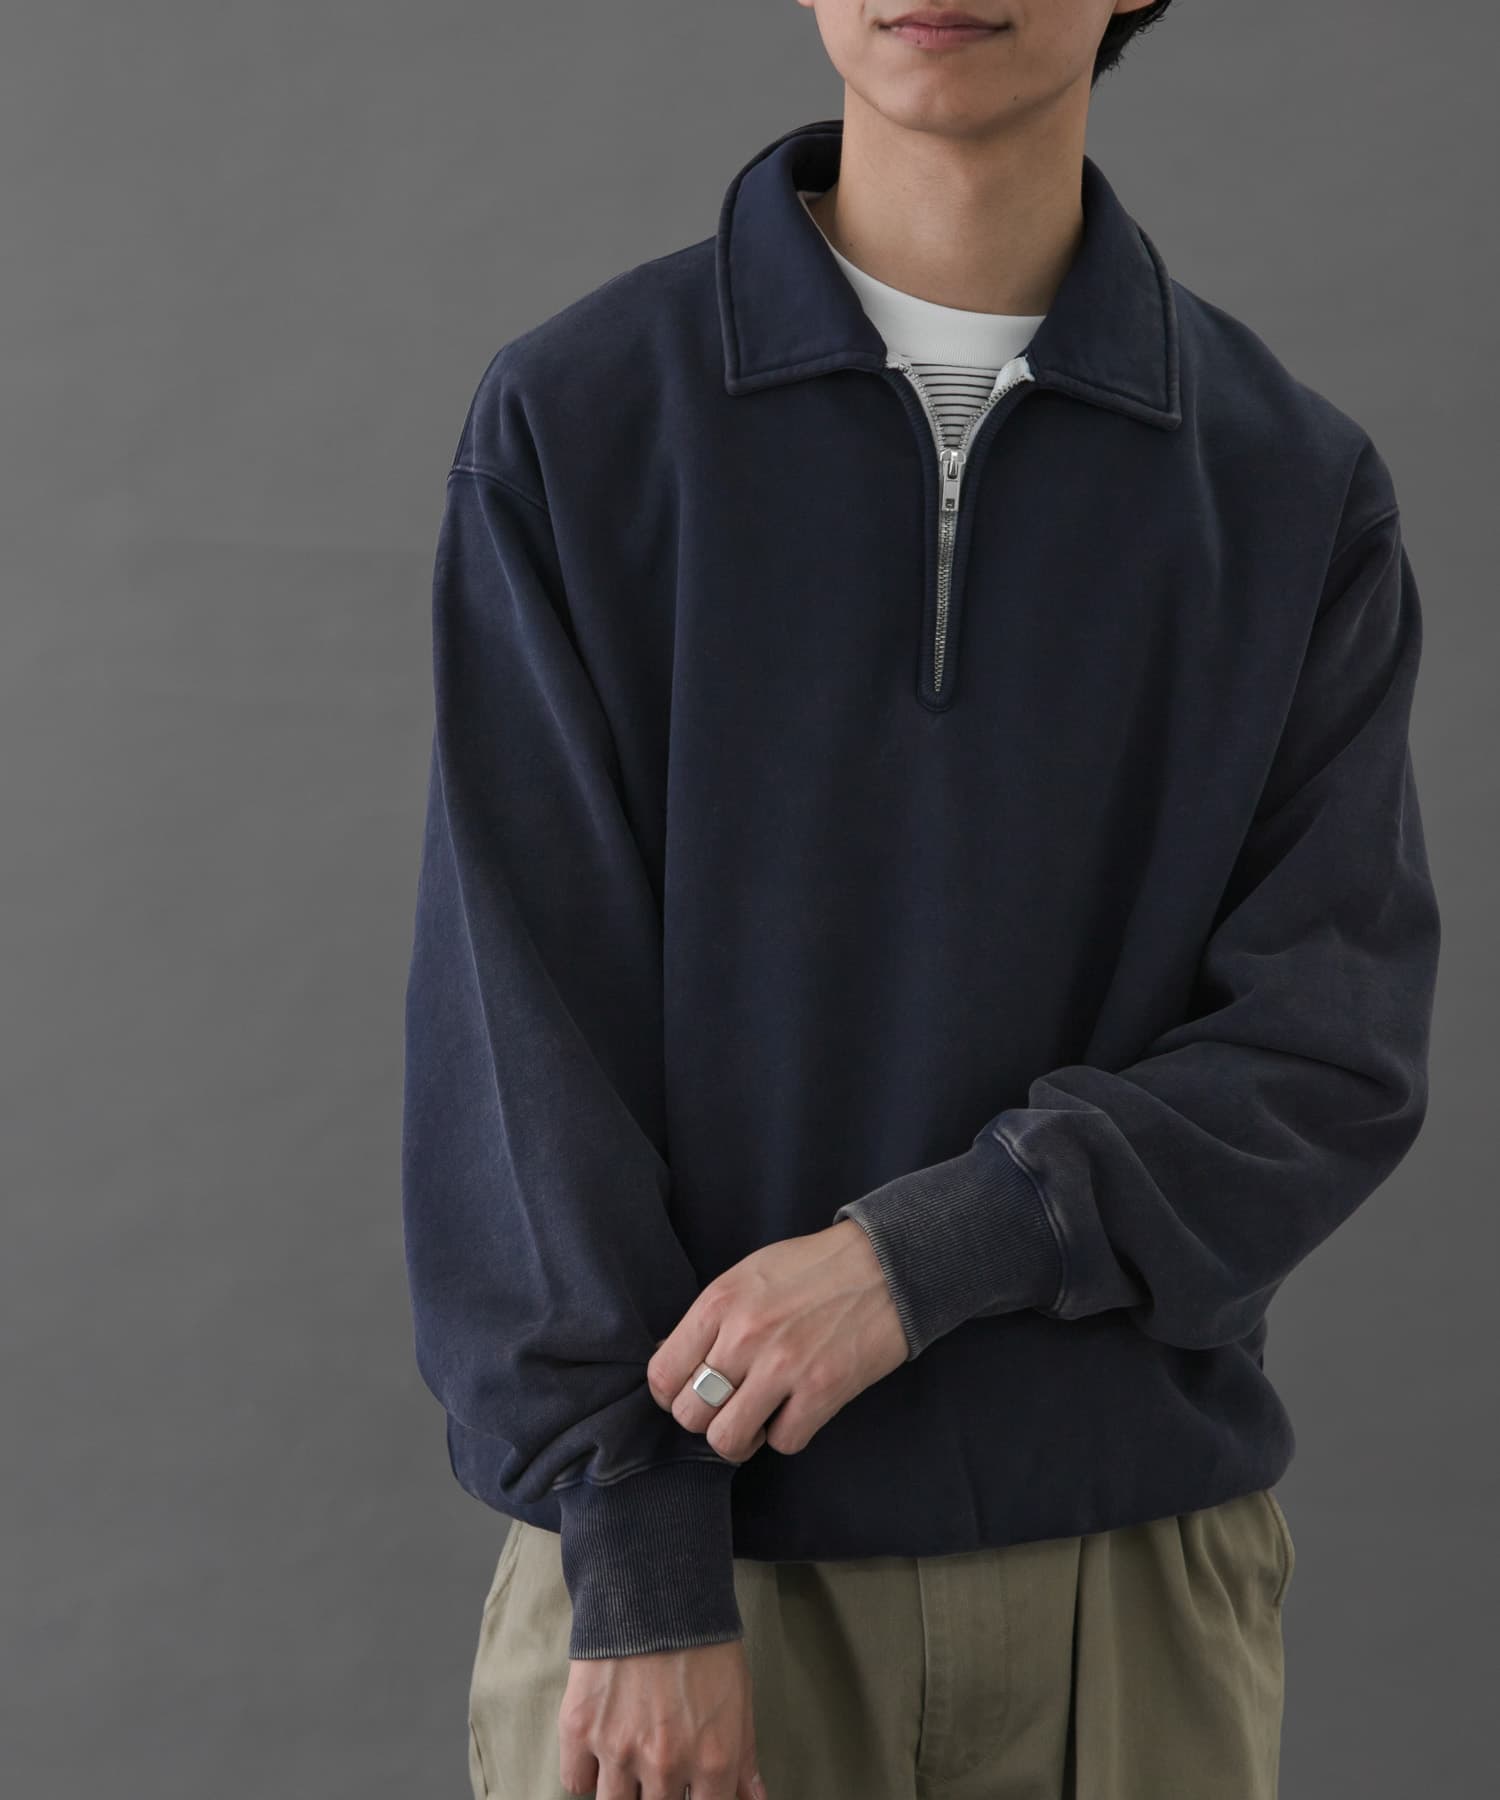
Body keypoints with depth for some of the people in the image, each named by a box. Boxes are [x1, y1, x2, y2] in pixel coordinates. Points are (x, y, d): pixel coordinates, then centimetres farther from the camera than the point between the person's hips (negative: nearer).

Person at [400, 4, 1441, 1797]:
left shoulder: (1299, 489, 3)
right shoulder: (572, 423, -2)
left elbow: (1334, 1055, -3)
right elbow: (524, 1029, -6)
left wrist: (928, 1250, -17)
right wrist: (643, 1580, -11)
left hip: (1132, 1577, 2)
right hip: (681, 1559, -1)